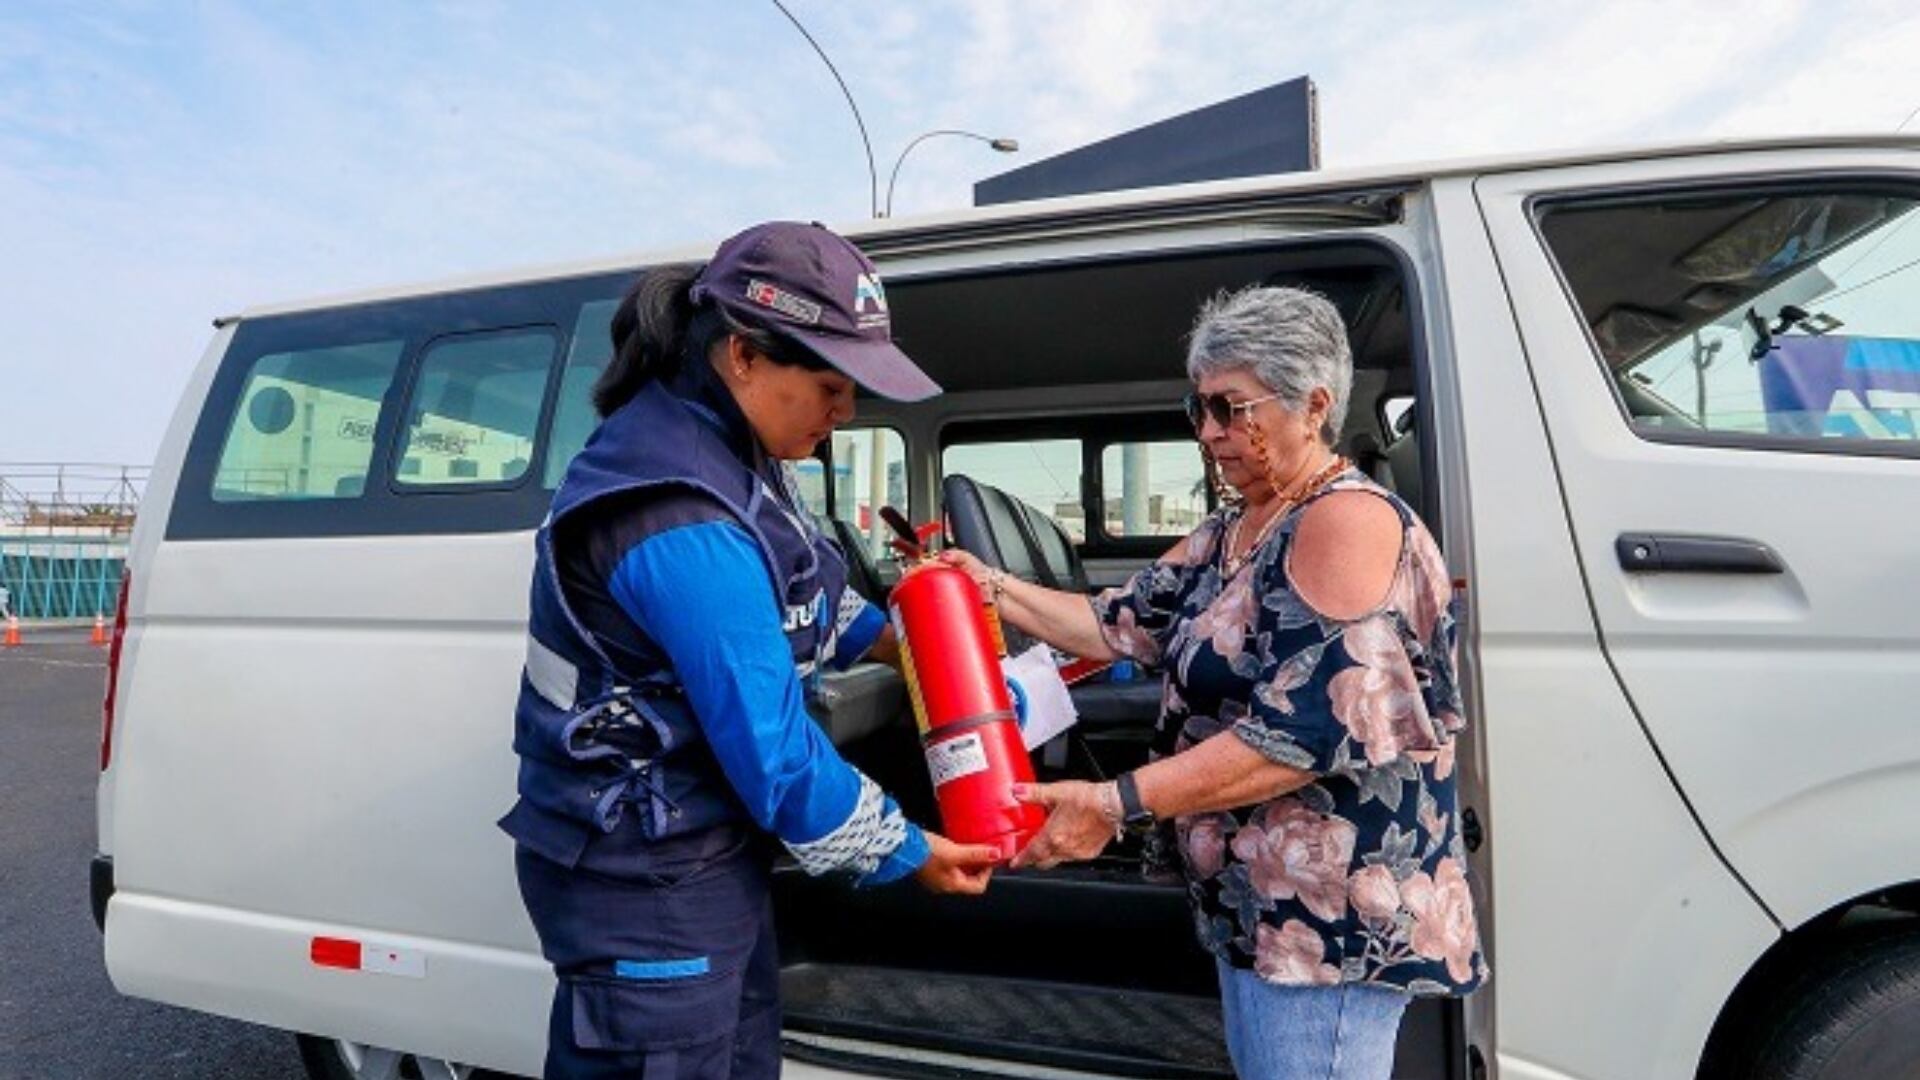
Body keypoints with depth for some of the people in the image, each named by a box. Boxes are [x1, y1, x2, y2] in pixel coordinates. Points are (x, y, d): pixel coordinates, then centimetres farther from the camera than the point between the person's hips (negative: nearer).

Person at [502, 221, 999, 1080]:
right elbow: (771, 749, -25)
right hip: (643, 882, -9)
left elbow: (790, 593, 19)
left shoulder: (710, 442, 1)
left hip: (709, 851, 9)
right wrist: (908, 853, -12)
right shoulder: (682, 527, -29)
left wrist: (888, 634, 4)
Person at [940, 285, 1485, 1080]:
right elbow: (1122, 625, 9)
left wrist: (1116, 805, -28)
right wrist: (993, 589, -1)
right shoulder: (1232, 532, 11)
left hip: (1333, 914, -9)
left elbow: (1308, 732, -27)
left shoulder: (1347, 521, -19)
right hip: (1255, 900, 9)